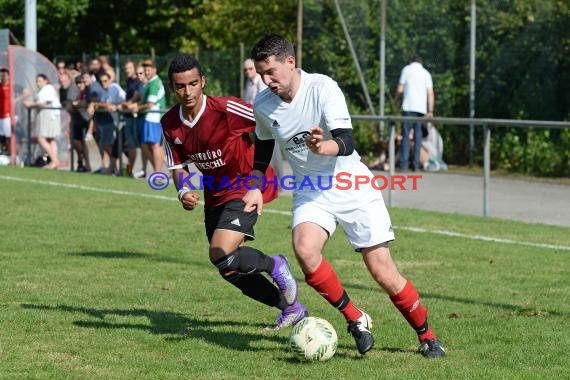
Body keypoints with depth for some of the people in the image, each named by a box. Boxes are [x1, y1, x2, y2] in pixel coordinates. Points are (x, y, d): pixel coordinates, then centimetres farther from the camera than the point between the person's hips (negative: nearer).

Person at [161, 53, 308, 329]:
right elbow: (178, 166, 4)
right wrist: (183, 192, -15)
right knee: (230, 270, 11)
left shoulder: (226, 109, -25)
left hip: (246, 187, -7)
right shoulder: (169, 124, -6)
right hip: (215, 194, 7)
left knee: (221, 256, -24)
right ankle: (291, 308, 29)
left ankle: (275, 266, 6)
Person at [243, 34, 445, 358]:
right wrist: (256, 188, 9)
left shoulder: (323, 88, -19)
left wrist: (323, 147, -48)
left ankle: (427, 336, 15)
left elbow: (347, 142, -27)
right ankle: (355, 319, -11)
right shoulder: (263, 105, -4)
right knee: (305, 249, -28)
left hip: (352, 187, -3)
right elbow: (263, 146, 18)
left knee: (383, 271, -6)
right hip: (311, 193, 4)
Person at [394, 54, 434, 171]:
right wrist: (430, 111, 3)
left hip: (408, 107, -3)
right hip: (421, 108, 3)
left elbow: (400, 89, 0)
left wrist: (395, 102, 16)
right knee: (418, 135, 7)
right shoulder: (426, 73, 13)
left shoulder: (406, 70, 5)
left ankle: (404, 163, -9)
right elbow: (430, 93, 5)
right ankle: (416, 164, 2)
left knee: (406, 135, -2)